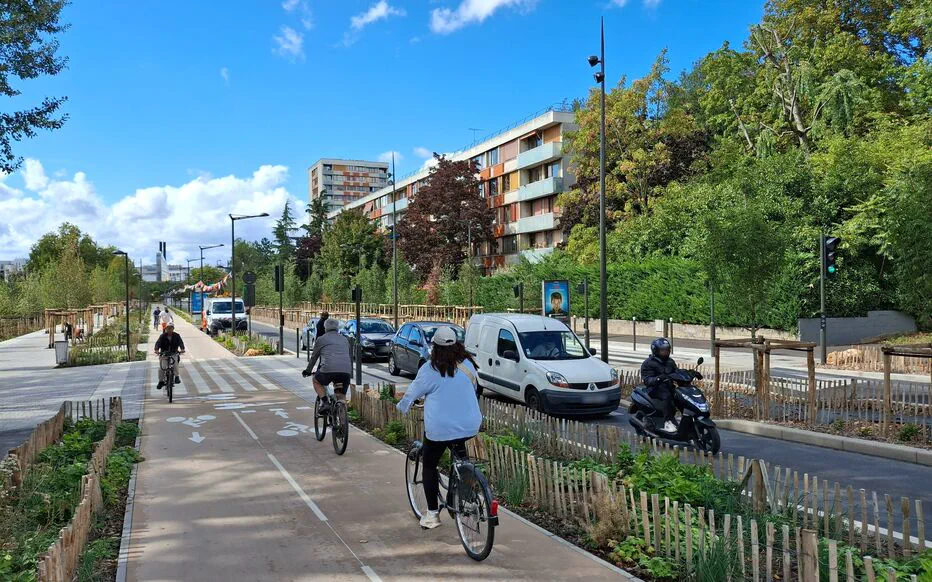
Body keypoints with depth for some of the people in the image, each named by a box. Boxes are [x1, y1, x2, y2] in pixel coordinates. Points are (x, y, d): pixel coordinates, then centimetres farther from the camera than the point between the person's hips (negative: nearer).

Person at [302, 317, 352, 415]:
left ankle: (325, 402, 8)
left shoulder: (321, 339, 15)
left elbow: (314, 357, 22)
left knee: (316, 381, 25)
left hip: (329, 369, -3)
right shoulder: (345, 340, 27)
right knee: (341, 396, 17)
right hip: (346, 371, 3)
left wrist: (308, 370, 37)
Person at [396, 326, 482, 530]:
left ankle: (432, 514, 12)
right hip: (469, 427, 4)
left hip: (440, 429, -4)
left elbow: (412, 393, 1)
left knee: (429, 466, 13)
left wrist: (402, 407, 21)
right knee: (459, 454, 31)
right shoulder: (468, 364, 2)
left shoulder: (430, 370, -9)